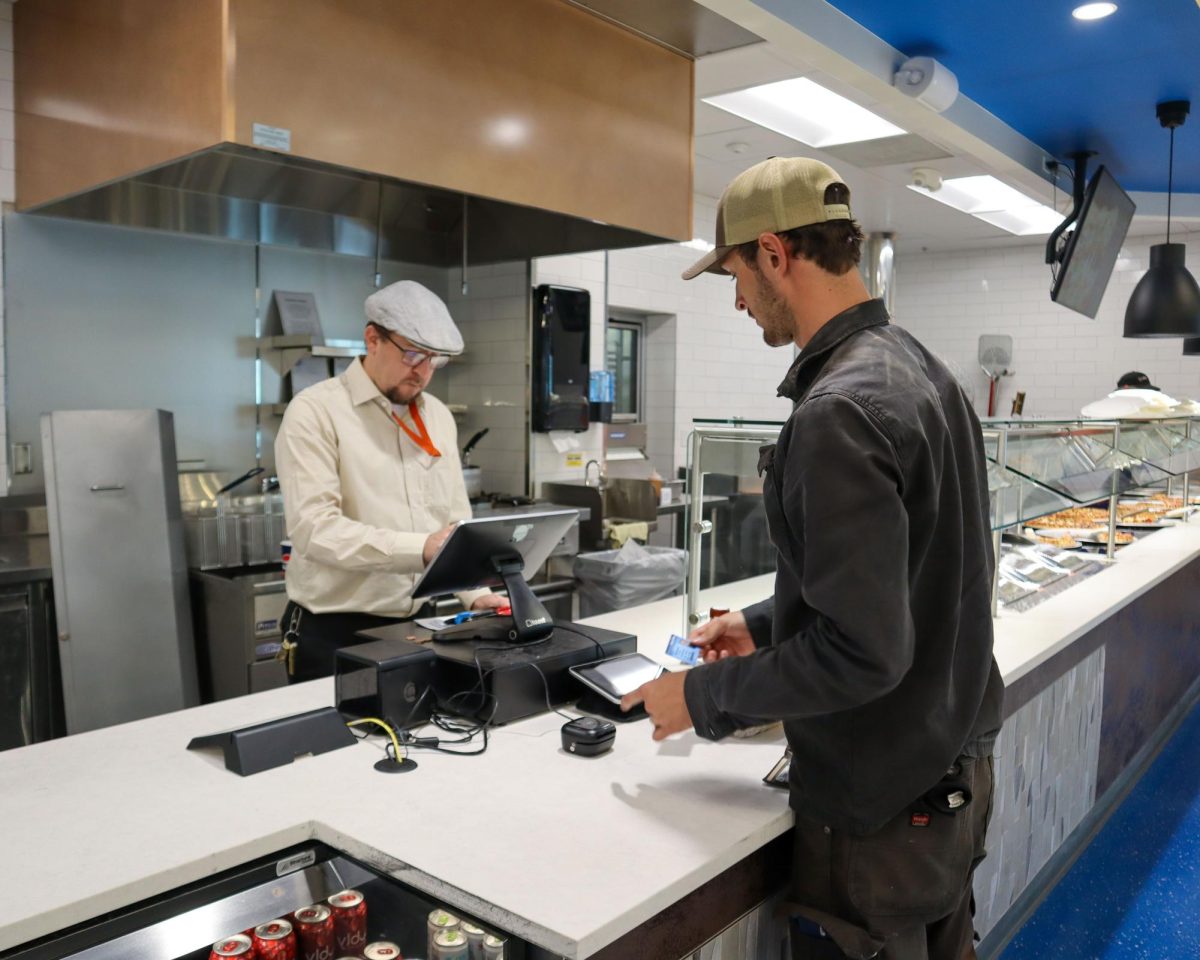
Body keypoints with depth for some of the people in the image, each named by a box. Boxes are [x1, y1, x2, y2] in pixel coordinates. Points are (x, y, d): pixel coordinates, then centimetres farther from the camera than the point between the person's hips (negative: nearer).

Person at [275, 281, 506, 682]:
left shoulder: (438, 416, 9)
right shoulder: (315, 411, -11)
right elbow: (314, 527, -21)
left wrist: (476, 593, -2)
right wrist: (421, 548, -31)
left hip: (420, 626, 6)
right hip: (335, 634, -5)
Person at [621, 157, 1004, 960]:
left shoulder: (839, 410, -26)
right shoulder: (920, 368, 4)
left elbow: (861, 652, -28)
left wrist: (707, 699, -15)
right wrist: (766, 624, 14)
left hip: (882, 805, -8)